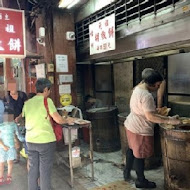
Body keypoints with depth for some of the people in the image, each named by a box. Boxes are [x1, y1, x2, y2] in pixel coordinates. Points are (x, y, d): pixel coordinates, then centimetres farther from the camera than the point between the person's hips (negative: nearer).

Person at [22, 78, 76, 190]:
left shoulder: (27, 103, 5)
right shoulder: (47, 101, -12)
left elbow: (23, 119, 16)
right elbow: (58, 120, -13)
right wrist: (68, 120, 7)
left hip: (30, 140, 6)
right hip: (45, 140, -5)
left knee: (33, 169, 16)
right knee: (45, 170, 7)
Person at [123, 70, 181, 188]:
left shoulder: (138, 88, 5)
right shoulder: (146, 95, -26)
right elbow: (150, 117, -28)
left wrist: (154, 110, 15)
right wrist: (168, 120, -25)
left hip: (131, 125, 10)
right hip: (140, 129, -10)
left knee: (132, 149, 24)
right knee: (140, 154, 6)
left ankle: (127, 172, 40)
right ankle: (141, 181, 24)